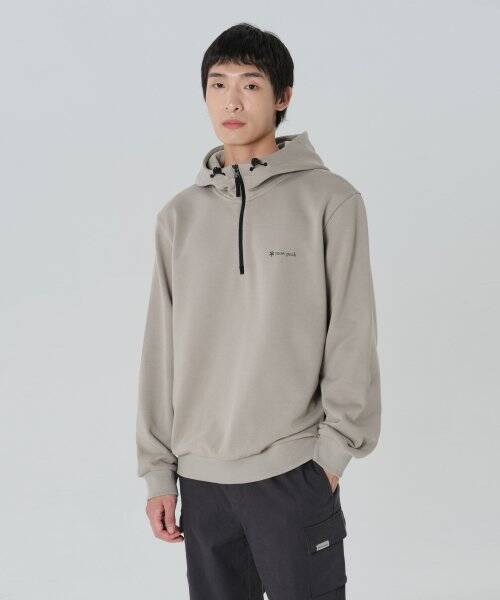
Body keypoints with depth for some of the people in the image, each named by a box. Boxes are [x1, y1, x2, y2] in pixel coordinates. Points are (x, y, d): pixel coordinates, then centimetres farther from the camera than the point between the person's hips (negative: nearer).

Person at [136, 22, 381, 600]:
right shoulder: (180, 215, 8)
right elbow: (161, 348, 9)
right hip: (200, 475, 4)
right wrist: (158, 470, 7)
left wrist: (335, 449, -8)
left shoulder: (330, 200, -3)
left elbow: (351, 335, -4)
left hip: (294, 471, -3)